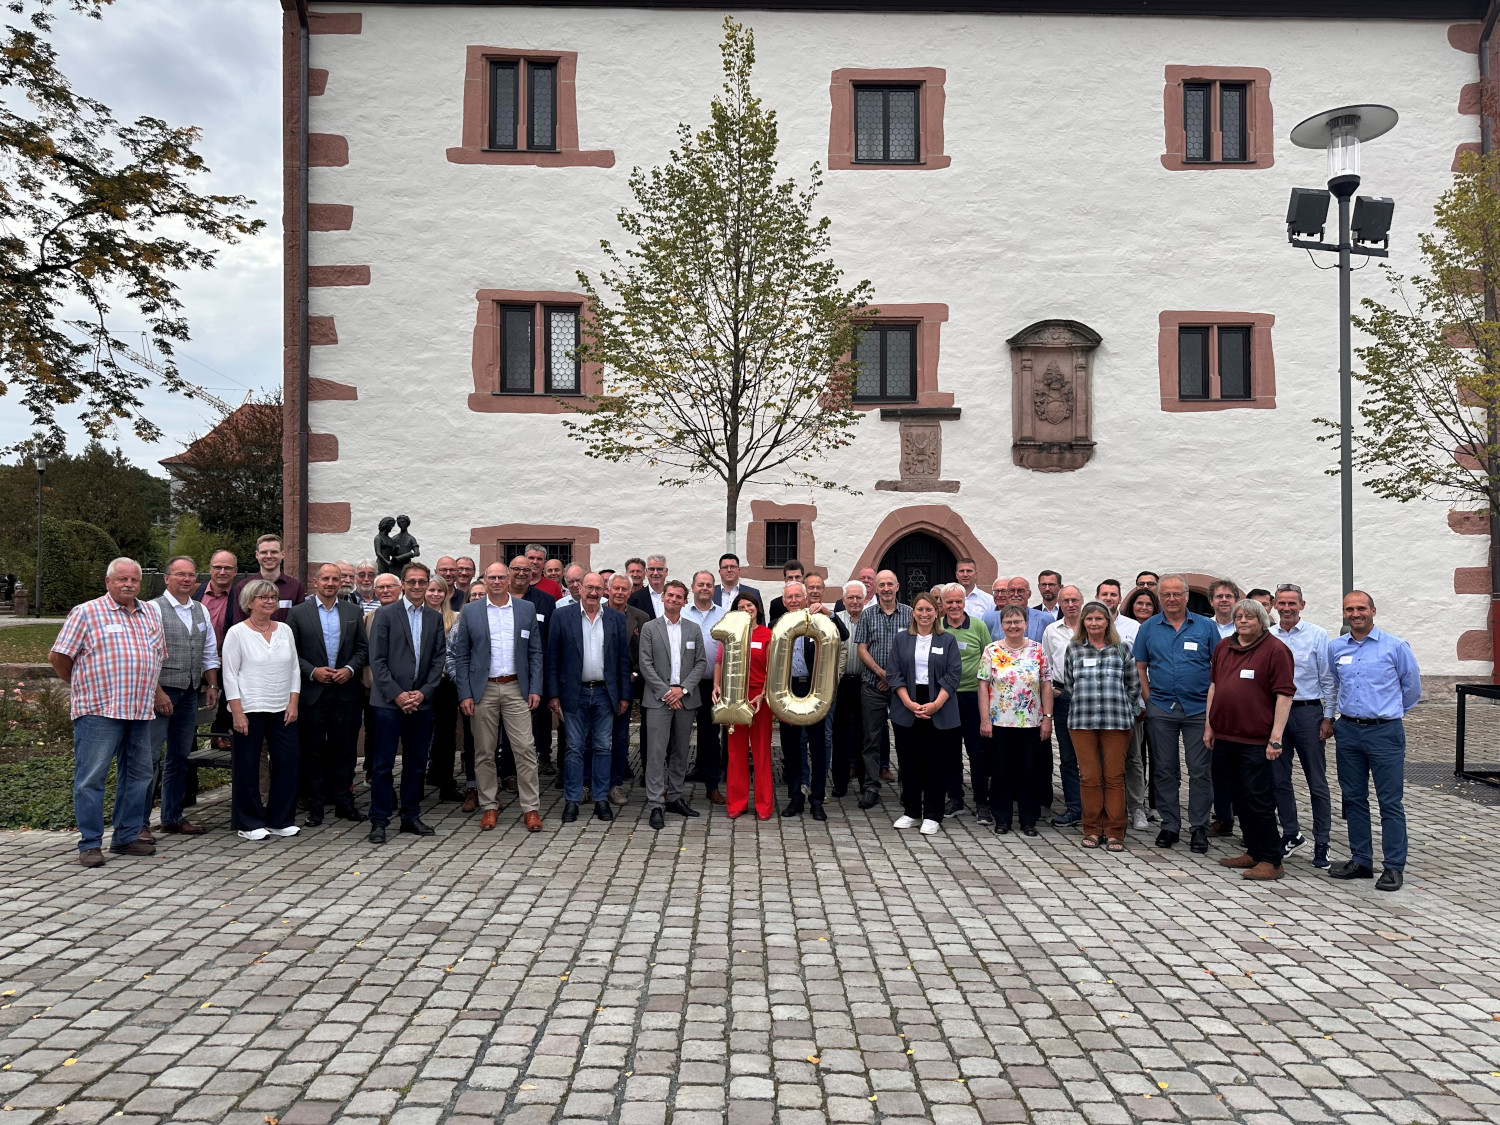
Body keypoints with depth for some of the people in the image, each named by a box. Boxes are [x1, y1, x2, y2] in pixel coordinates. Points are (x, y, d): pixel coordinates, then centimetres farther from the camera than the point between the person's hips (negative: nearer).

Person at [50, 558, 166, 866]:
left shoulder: (150, 615, 15)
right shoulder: (86, 613, -3)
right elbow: (58, 657, -2)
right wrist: (81, 687, 7)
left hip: (141, 711, 6)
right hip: (99, 710, -6)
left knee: (138, 775, 11)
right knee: (91, 777, -2)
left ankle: (127, 837, 22)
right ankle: (90, 844, 6)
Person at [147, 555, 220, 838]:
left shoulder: (201, 611, 13)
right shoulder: (154, 609, -7)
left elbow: (210, 653, 19)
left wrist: (212, 687, 12)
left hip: (189, 693, 7)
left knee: (179, 756, 13)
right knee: (149, 757, -7)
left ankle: (172, 817, 23)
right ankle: (139, 822, 0)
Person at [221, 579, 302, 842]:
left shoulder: (284, 630, 11)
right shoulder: (237, 633, -2)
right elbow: (230, 675, -5)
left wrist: (293, 703, 3)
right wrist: (238, 713, -11)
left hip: (282, 710, 4)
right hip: (250, 710, -4)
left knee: (288, 761, 2)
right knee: (248, 766, 2)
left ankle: (280, 820, 15)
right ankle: (250, 824, 14)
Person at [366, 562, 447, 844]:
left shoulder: (435, 618, 10)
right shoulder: (386, 614, -1)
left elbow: (439, 659, 8)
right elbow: (377, 660, -5)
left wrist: (423, 692, -5)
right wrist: (397, 694, -11)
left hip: (421, 701, 4)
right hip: (389, 701, -4)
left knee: (416, 764, 10)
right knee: (383, 764, -2)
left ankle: (411, 816, 21)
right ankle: (379, 821, 7)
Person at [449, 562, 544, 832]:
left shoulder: (527, 609, 5)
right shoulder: (470, 612, 3)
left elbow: (536, 652, 7)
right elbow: (461, 656, 3)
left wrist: (535, 688, -1)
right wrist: (464, 694, -4)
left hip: (517, 688, 0)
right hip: (483, 690, 0)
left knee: (525, 749, -3)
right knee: (484, 752, 6)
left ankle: (531, 808, 3)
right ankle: (489, 807, 18)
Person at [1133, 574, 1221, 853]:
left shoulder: (1206, 626, 3)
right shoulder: (1149, 628, 6)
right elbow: (1140, 667, 9)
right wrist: (1148, 700, -1)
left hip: (1199, 709, -1)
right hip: (1161, 710, 1)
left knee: (1200, 771, 1)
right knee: (1165, 770, 7)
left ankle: (1200, 828, 9)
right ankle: (1169, 825, 17)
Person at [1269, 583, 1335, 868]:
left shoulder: (1317, 635, -1)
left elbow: (1328, 680, 0)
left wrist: (1328, 717, -5)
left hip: (1308, 712, -3)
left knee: (1317, 782, 1)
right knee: (1279, 780, 9)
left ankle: (1321, 845, 8)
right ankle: (1292, 834, 23)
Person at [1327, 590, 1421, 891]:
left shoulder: (1395, 646, -3)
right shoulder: (1335, 648, 6)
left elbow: (1412, 687, 9)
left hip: (1385, 732, -4)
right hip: (1348, 731, 4)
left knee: (1390, 802, -2)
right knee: (1353, 798, 10)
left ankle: (1394, 866, 5)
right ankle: (1361, 860, 20)